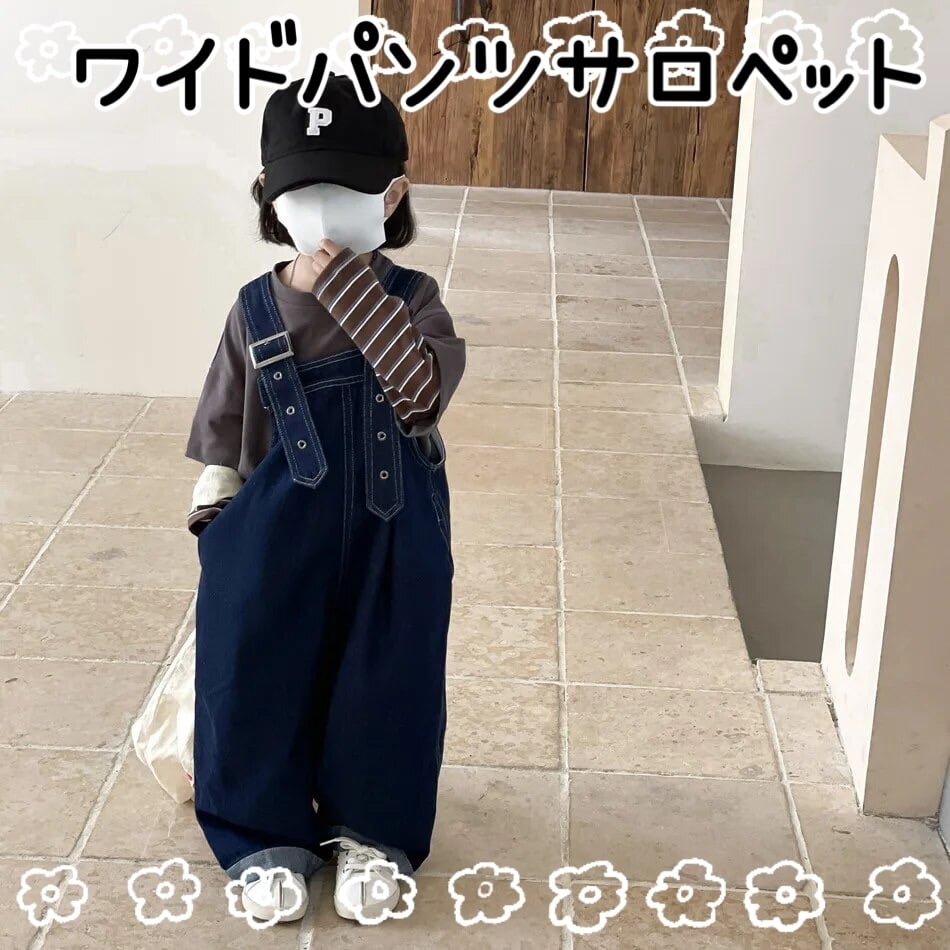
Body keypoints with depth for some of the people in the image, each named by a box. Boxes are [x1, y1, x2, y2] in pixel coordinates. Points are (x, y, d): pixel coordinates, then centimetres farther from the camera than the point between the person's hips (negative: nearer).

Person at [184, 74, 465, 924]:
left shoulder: (410, 298, -9)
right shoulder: (257, 310, -3)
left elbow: (423, 391, -30)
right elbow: (225, 431, 6)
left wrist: (350, 288, -33)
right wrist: (215, 519, 3)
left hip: (390, 538, -1)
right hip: (278, 536, 2)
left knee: (385, 683, 2)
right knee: (257, 678, 0)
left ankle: (373, 834, 25)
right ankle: (266, 837, 21)